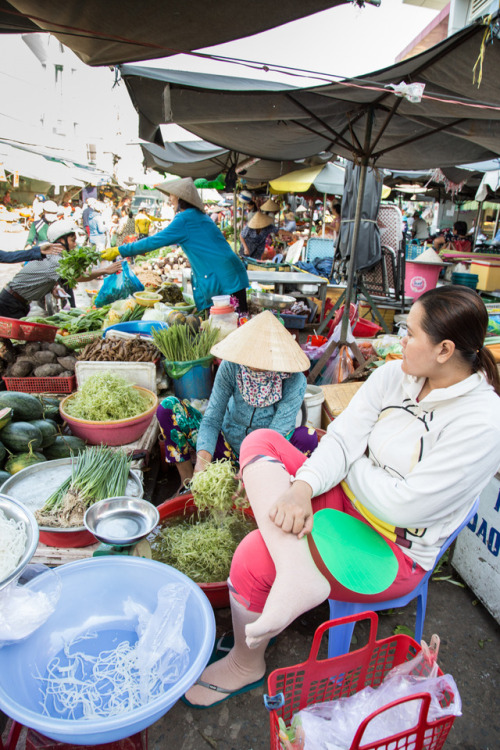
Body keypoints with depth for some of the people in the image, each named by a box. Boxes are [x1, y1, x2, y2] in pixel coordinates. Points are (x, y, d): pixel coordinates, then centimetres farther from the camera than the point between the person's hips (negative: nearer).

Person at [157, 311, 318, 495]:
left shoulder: (294, 381, -21)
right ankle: (188, 481, 1)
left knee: (307, 437, -34)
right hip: (228, 447, 3)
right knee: (168, 406, -13)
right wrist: (203, 460, -35)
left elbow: (276, 435, -26)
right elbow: (212, 418, -18)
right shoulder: (231, 366, -15)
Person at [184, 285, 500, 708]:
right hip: (346, 497, 7)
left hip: (392, 549, -6)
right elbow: (343, 438, -8)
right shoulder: (394, 375, -2)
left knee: (255, 555, -22)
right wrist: (303, 487, -25)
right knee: (260, 441, -13)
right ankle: (298, 572, -27)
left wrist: (351, 461, -9)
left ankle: (246, 665, 8)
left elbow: (404, 505, -23)